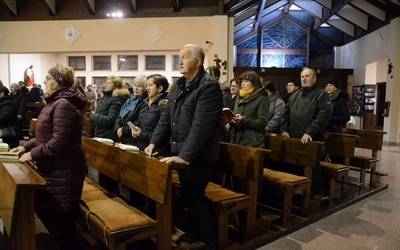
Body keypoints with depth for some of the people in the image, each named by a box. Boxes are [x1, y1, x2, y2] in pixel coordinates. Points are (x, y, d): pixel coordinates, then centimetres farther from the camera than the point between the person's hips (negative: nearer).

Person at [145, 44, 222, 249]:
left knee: (195, 199, 2)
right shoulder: (178, 85, 10)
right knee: (189, 197, 18)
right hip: (179, 153, 8)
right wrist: (154, 142, 4)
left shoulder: (209, 86, -17)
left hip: (198, 156, -8)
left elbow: (201, 126, -25)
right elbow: (166, 117, 12)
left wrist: (185, 156, -28)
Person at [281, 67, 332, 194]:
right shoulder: (294, 95, 16)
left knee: (313, 169, 2)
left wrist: (309, 132, -23)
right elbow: (286, 114, 16)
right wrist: (285, 130, 3)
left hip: (312, 140, -5)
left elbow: (323, 117, -15)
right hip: (294, 140, 6)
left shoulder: (322, 95, -3)